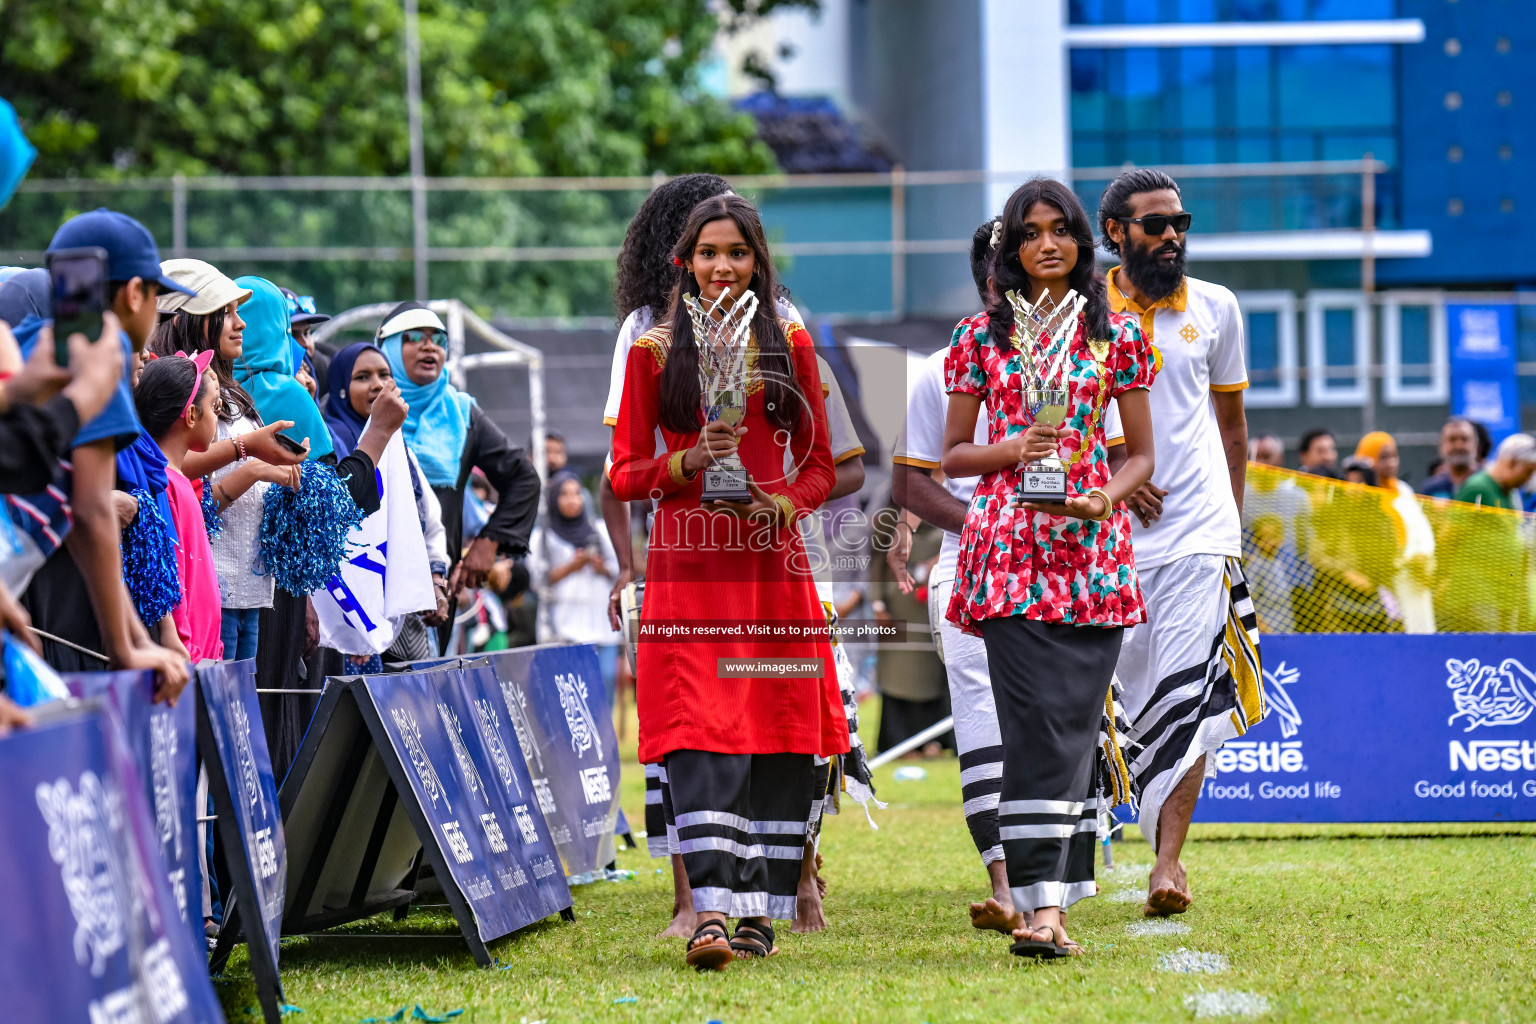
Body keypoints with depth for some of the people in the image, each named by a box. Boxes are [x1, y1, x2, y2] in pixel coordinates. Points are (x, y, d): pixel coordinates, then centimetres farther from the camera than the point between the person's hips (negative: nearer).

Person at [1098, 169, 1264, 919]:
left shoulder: (1215, 309, 9)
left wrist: (1232, 519, 17)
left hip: (1200, 530, 0)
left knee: (1190, 697, -12)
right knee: (1121, 695, 3)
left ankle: (1168, 858, -12)